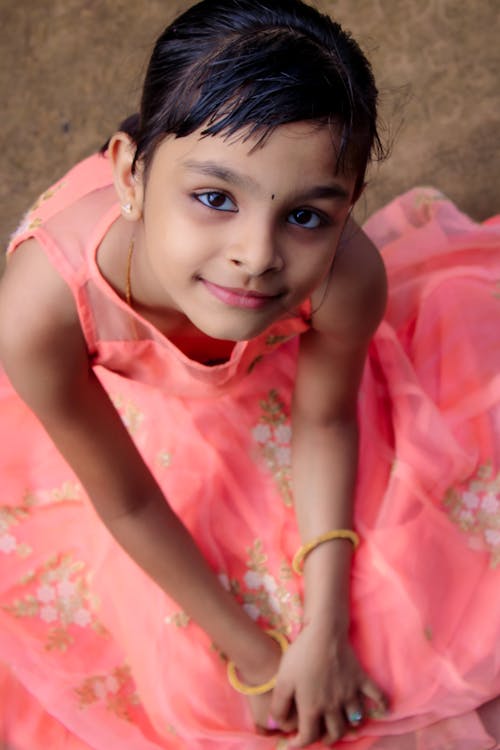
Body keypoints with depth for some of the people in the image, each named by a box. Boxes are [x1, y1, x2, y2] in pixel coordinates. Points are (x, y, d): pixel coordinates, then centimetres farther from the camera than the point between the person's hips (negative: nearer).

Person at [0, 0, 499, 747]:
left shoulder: (348, 278, -40)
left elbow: (325, 421, -17)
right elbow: (127, 503, -27)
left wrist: (324, 634, -14)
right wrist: (250, 653, -15)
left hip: (276, 368, 1)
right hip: (126, 397, -1)